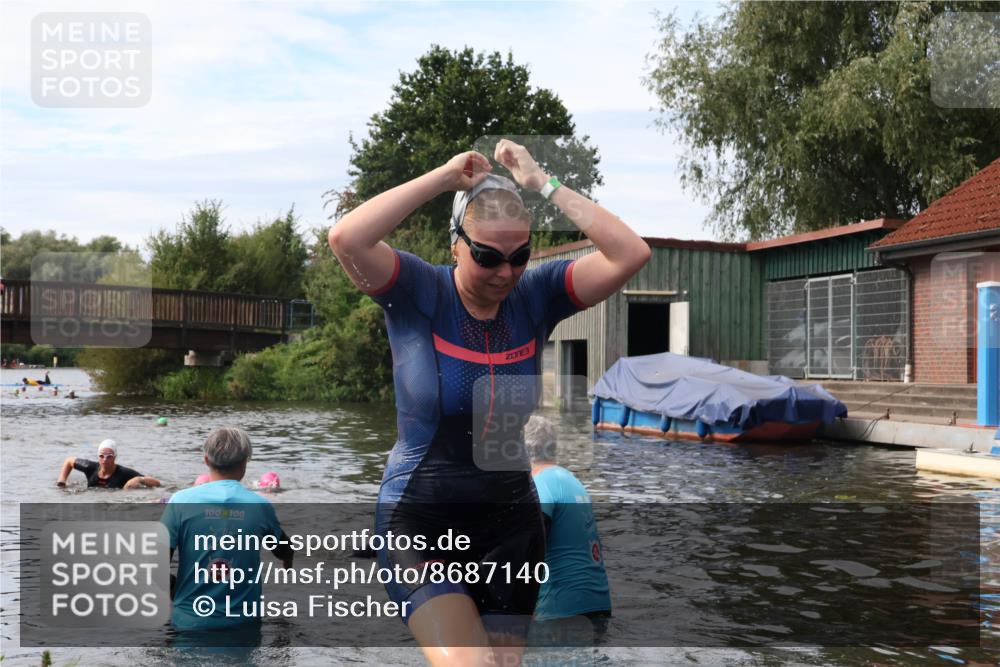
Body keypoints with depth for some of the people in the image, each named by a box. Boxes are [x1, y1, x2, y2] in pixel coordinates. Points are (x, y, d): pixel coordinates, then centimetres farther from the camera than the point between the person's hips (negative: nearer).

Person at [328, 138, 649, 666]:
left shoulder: (535, 296, -3)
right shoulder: (418, 293, -11)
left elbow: (630, 255, -14)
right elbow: (346, 239, -29)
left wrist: (543, 184, -15)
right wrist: (444, 177, -23)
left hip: (511, 523, 4)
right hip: (419, 523, -4)